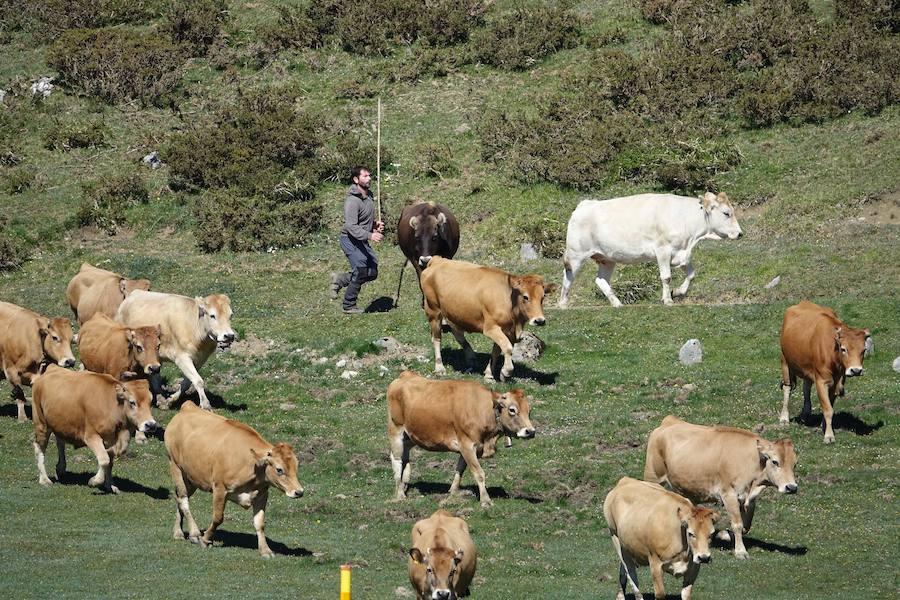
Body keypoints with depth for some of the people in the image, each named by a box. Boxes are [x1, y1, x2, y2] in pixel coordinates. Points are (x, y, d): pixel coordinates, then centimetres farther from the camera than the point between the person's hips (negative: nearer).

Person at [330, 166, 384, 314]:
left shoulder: (369, 195, 8)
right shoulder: (352, 201, -21)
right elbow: (351, 226, -28)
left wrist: (375, 224, 6)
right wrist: (370, 235, -38)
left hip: (362, 241, 9)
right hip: (350, 239, -9)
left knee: (372, 273, 7)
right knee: (360, 271, -11)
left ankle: (340, 280, 23)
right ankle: (349, 306, 5)